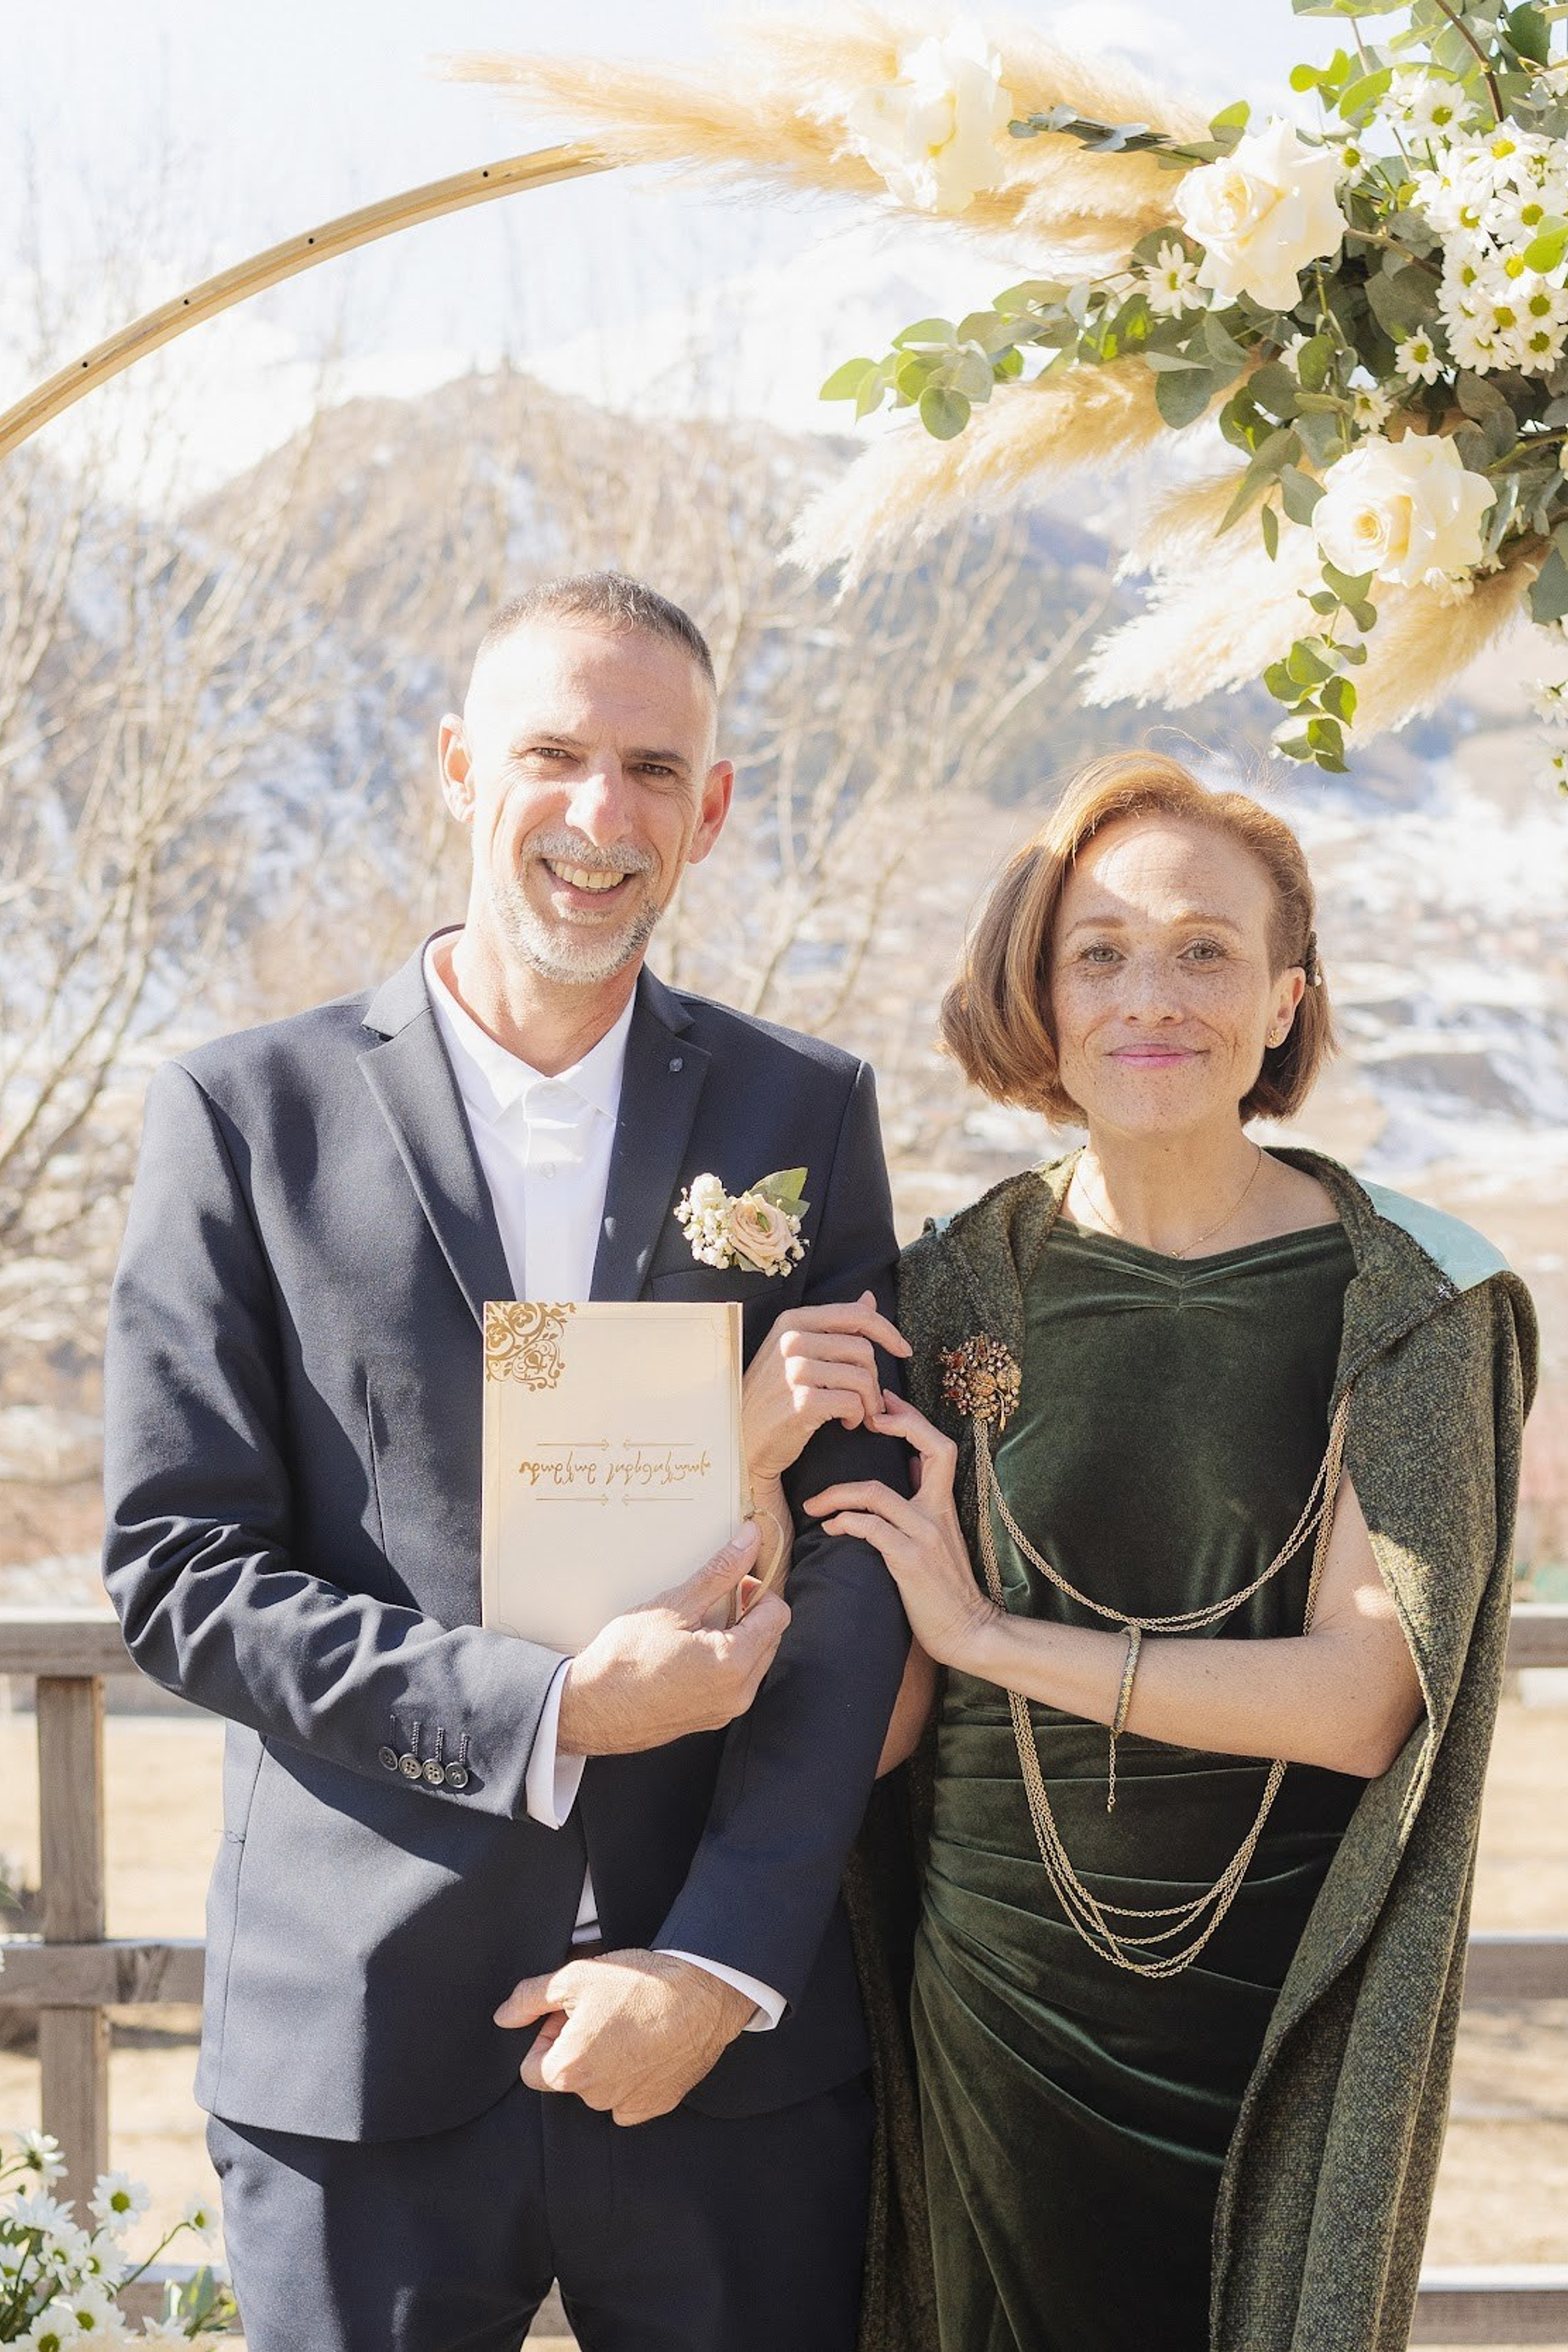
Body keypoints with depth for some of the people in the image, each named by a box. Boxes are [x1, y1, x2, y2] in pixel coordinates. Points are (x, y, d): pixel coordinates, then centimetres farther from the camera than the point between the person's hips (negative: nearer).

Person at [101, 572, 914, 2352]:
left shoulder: (806, 1113, 6)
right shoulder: (246, 1112, 1)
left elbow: (858, 1557, 0)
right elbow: (175, 1568, -4)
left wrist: (723, 1959, -9)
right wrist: (547, 1711, -14)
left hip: (735, 2040, 1)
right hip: (362, 2047, -1)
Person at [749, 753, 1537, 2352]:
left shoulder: (1409, 1297, -8)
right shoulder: (957, 1288, -2)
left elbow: (1360, 1699, -15)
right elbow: (877, 1722, -1)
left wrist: (990, 1632, -15)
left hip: (1281, 2012, -1)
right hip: (1000, 1975, 2)